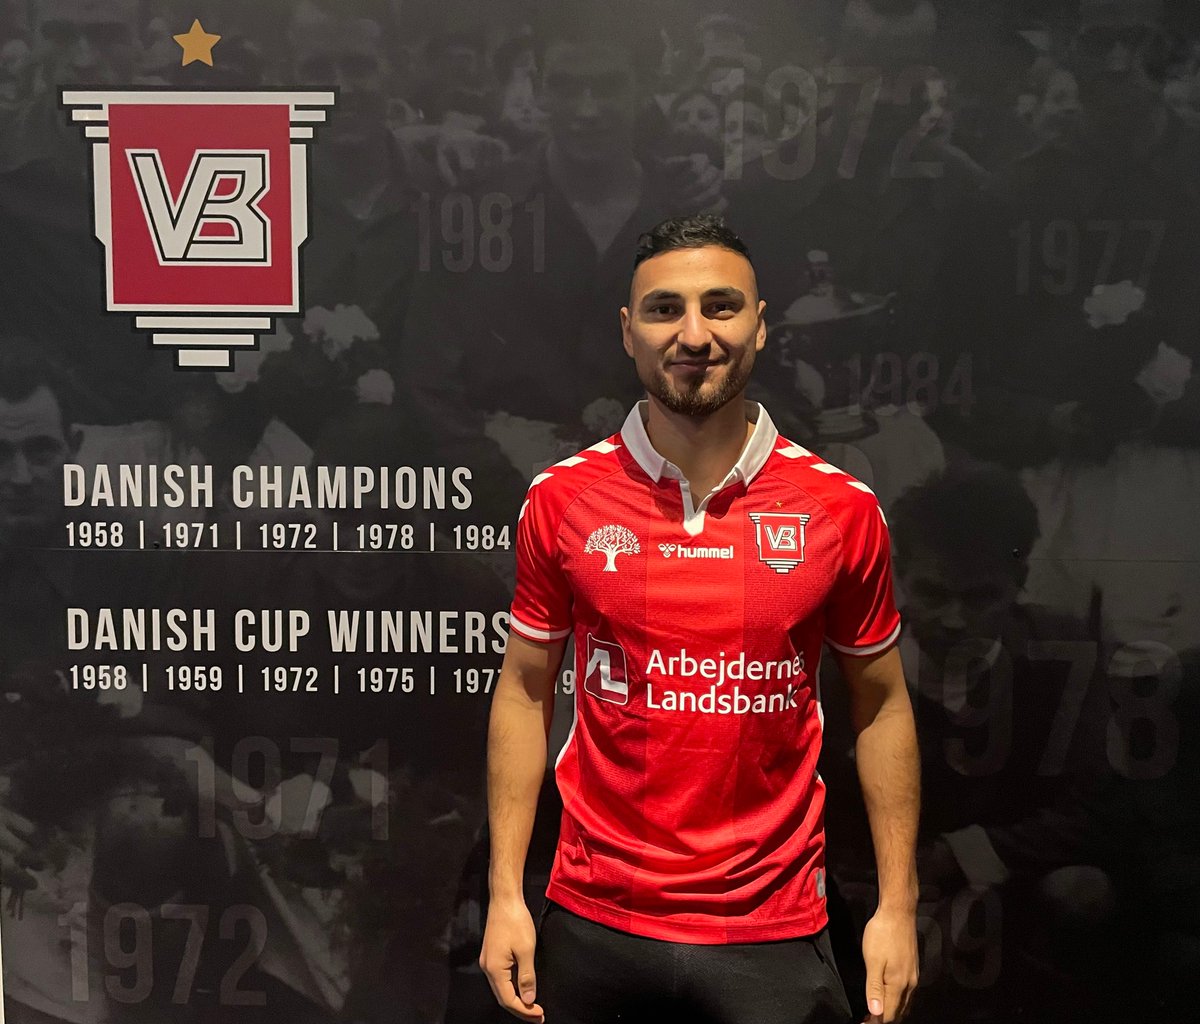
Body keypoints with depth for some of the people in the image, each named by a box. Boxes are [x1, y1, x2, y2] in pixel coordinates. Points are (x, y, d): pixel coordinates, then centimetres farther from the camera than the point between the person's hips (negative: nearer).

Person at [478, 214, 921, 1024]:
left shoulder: (842, 509, -6)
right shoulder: (560, 499, -5)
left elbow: (881, 705, 3)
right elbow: (525, 691, 2)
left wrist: (898, 905, 1)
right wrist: (506, 895, -1)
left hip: (776, 932, 0)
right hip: (590, 922, 1)